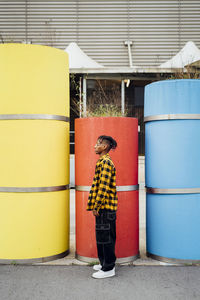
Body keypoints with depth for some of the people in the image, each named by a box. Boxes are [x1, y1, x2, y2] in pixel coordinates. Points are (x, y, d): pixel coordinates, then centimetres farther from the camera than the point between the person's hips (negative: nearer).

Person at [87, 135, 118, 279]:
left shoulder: (105, 162, -15)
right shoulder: (103, 161, 17)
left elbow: (103, 187, -21)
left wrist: (96, 207, -18)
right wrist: (95, 206, 19)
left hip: (105, 207, -10)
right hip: (104, 207, 10)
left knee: (106, 237, -2)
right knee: (102, 236, 17)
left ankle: (108, 269, 7)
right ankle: (105, 263, 29)